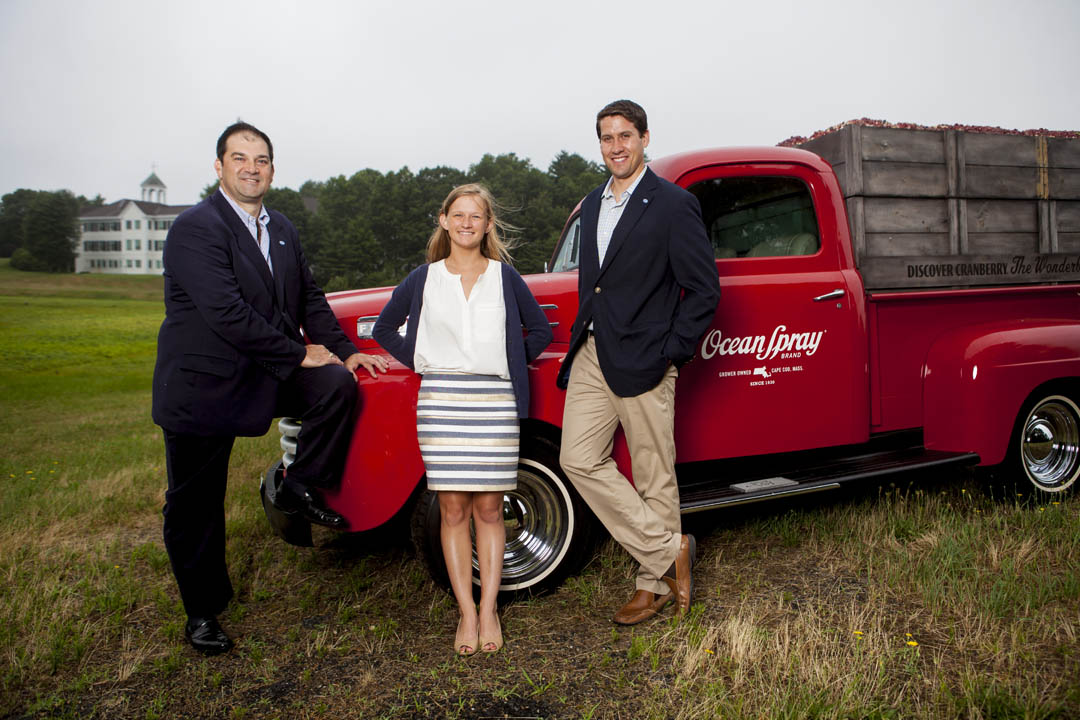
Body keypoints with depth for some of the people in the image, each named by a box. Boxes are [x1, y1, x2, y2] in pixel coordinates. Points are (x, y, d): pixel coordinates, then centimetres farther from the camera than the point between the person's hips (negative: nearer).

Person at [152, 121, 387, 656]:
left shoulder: (282, 230, 11)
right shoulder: (195, 229, -15)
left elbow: (309, 299, 14)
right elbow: (227, 313, -24)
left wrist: (344, 351, 1)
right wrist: (299, 354, -18)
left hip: (268, 372, 6)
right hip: (202, 383, -5)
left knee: (337, 384, -21)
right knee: (196, 506, 5)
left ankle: (301, 487, 0)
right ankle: (203, 611, 24)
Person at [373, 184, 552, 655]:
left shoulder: (505, 277, 8)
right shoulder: (423, 279, 8)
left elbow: (541, 330, 17)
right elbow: (384, 328, 18)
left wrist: (511, 364, 5)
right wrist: (418, 363, 7)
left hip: (495, 403, 0)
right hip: (441, 401, 0)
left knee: (489, 510, 4)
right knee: (453, 511, 3)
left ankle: (489, 610, 15)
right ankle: (466, 613, 13)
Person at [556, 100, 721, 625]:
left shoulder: (674, 204, -6)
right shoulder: (592, 204, 16)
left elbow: (704, 290, -8)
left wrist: (671, 353, -11)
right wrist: (583, 339, 13)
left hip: (642, 360, -7)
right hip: (591, 357, 7)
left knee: (654, 478, 3)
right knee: (579, 459, -1)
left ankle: (656, 583, 20)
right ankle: (669, 551, 10)